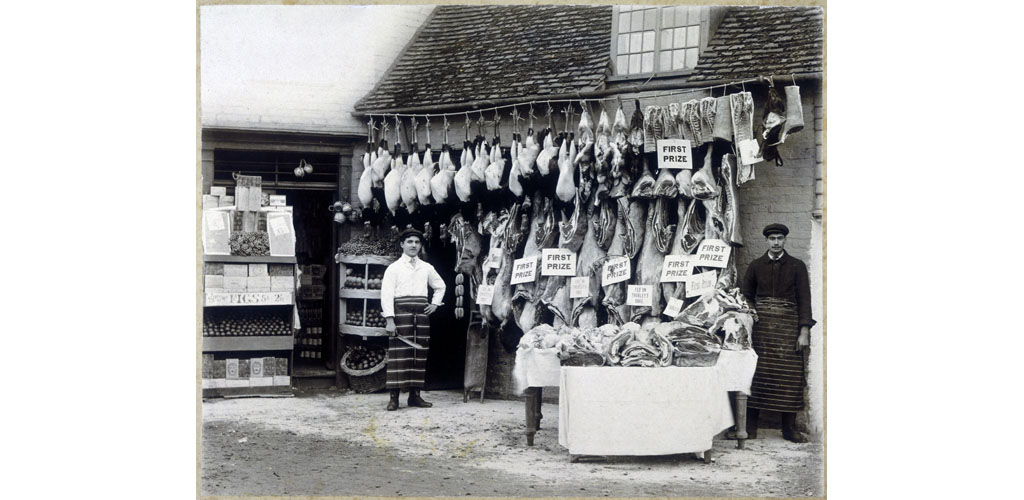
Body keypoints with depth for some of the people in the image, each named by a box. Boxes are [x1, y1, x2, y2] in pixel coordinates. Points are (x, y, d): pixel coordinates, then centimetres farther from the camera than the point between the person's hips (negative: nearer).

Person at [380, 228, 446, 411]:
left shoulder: (426, 268, 16)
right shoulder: (394, 267, 3)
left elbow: (440, 286, 31)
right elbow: (386, 294, -5)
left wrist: (435, 304, 14)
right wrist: (389, 320, -15)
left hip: (421, 312, 5)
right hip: (401, 311, -5)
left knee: (420, 353, 3)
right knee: (399, 353, -9)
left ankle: (415, 395, 9)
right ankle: (394, 397, -8)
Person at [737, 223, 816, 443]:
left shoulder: (797, 266, 5)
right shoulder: (755, 266, 9)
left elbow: (804, 299, 2)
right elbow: (745, 297, 9)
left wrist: (804, 331, -6)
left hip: (788, 326, 0)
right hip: (760, 326, 1)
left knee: (789, 375, -3)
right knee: (756, 374, -3)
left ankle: (789, 428, 4)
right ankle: (750, 427, 2)